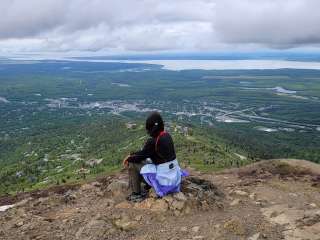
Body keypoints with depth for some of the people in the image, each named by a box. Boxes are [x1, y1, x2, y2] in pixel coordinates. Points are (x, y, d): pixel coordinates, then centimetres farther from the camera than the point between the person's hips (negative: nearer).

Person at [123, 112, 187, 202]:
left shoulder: (152, 141, -23)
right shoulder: (167, 136, 3)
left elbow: (142, 155, -8)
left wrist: (129, 159, 10)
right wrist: (132, 155, 13)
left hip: (163, 177, -8)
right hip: (174, 174, 8)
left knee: (132, 164, 1)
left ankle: (137, 195, 9)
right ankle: (147, 187, 29)